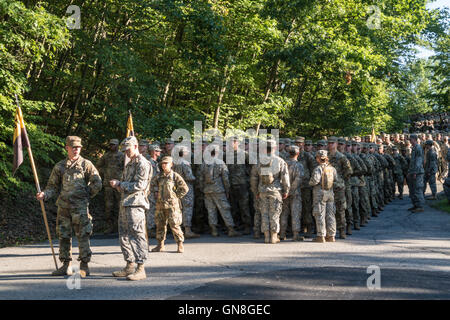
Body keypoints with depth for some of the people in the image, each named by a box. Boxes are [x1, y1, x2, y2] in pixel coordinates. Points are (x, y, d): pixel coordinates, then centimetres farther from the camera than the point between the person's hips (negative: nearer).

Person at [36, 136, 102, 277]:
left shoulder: (86, 165, 2)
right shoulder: (59, 166, 11)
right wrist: (44, 194, -5)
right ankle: (66, 266, 17)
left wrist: (85, 196, 3)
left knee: (83, 236, -5)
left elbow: (97, 184, -1)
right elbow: (53, 186, 13)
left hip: (80, 207, -4)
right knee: (63, 236, 8)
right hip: (63, 207, 4)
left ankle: (84, 266, 3)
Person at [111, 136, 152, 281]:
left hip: (135, 204, -10)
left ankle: (141, 269, -9)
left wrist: (120, 184, -12)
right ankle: (129, 267, 20)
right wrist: (117, 184, 6)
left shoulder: (142, 163, -9)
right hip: (125, 203, 10)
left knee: (138, 236, -10)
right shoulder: (129, 164, 22)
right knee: (124, 236, 12)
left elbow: (139, 185, -17)